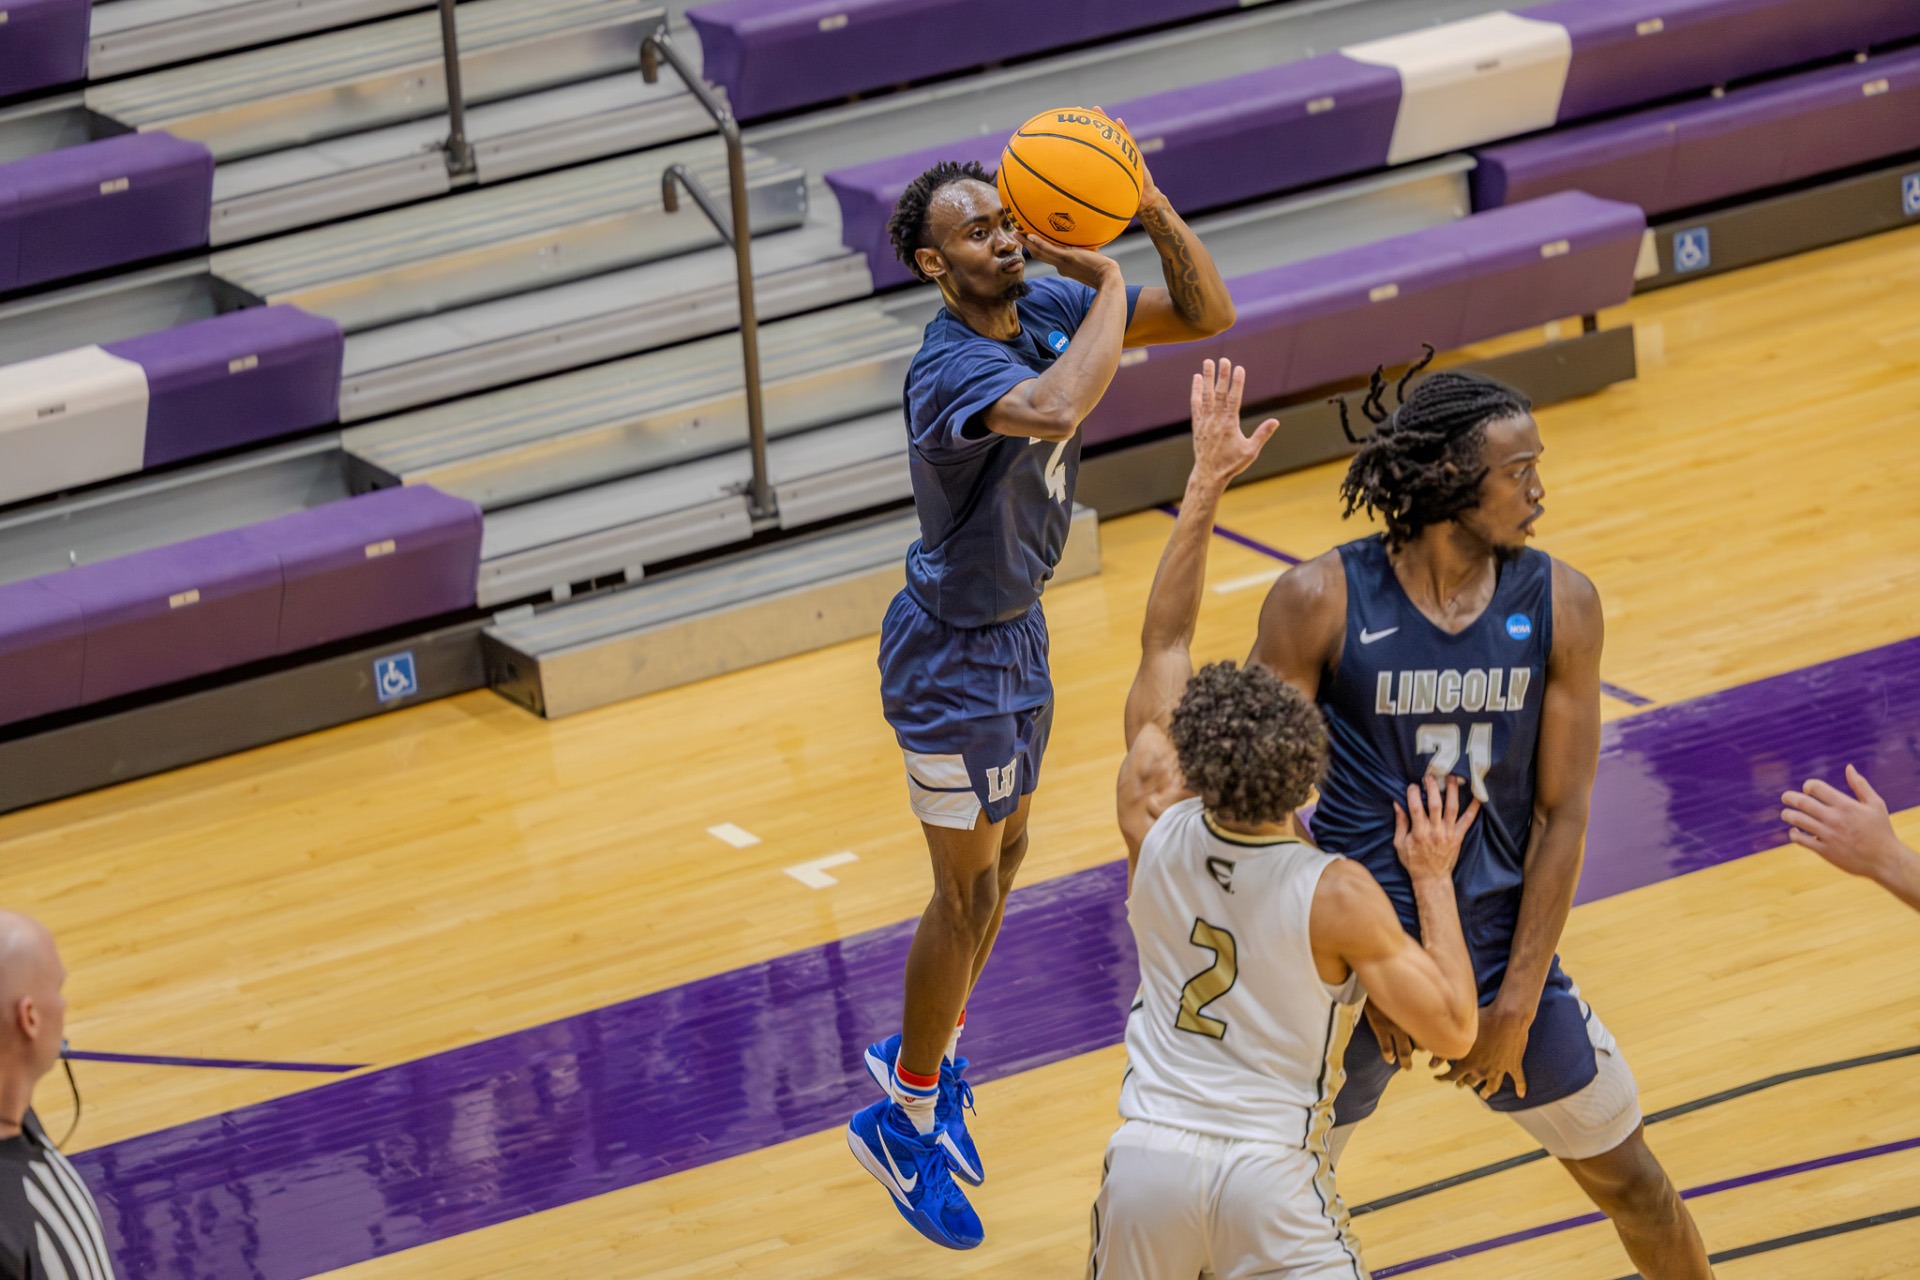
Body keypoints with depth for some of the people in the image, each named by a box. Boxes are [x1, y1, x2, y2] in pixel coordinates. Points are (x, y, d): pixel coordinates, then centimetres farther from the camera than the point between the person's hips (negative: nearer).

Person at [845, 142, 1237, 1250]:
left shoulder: (1046, 308, -7)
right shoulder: (954, 370, -32)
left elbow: (1209, 315, -2)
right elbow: (1056, 410, -55)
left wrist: (1155, 215, -20)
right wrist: (1108, 285, -39)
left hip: (1016, 630, 8)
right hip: (955, 659, -8)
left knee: (1003, 858, 23)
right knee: (970, 892, 4)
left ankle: (925, 1057, 44)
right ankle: (906, 1120, 21)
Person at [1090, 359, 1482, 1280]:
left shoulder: (1154, 828, -5)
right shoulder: (1336, 897, -15)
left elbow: (1163, 640, 6)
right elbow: (1454, 1030, -5)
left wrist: (1206, 480, 8)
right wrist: (1433, 880, 4)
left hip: (1147, 1160, 4)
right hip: (1267, 1185, -4)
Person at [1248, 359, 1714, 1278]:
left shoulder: (1558, 604, -7)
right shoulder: (1320, 602, -14)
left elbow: (1561, 812, -4)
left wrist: (1519, 1000, -6)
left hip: (1501, 952, 3)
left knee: (1633, 1184, 14)